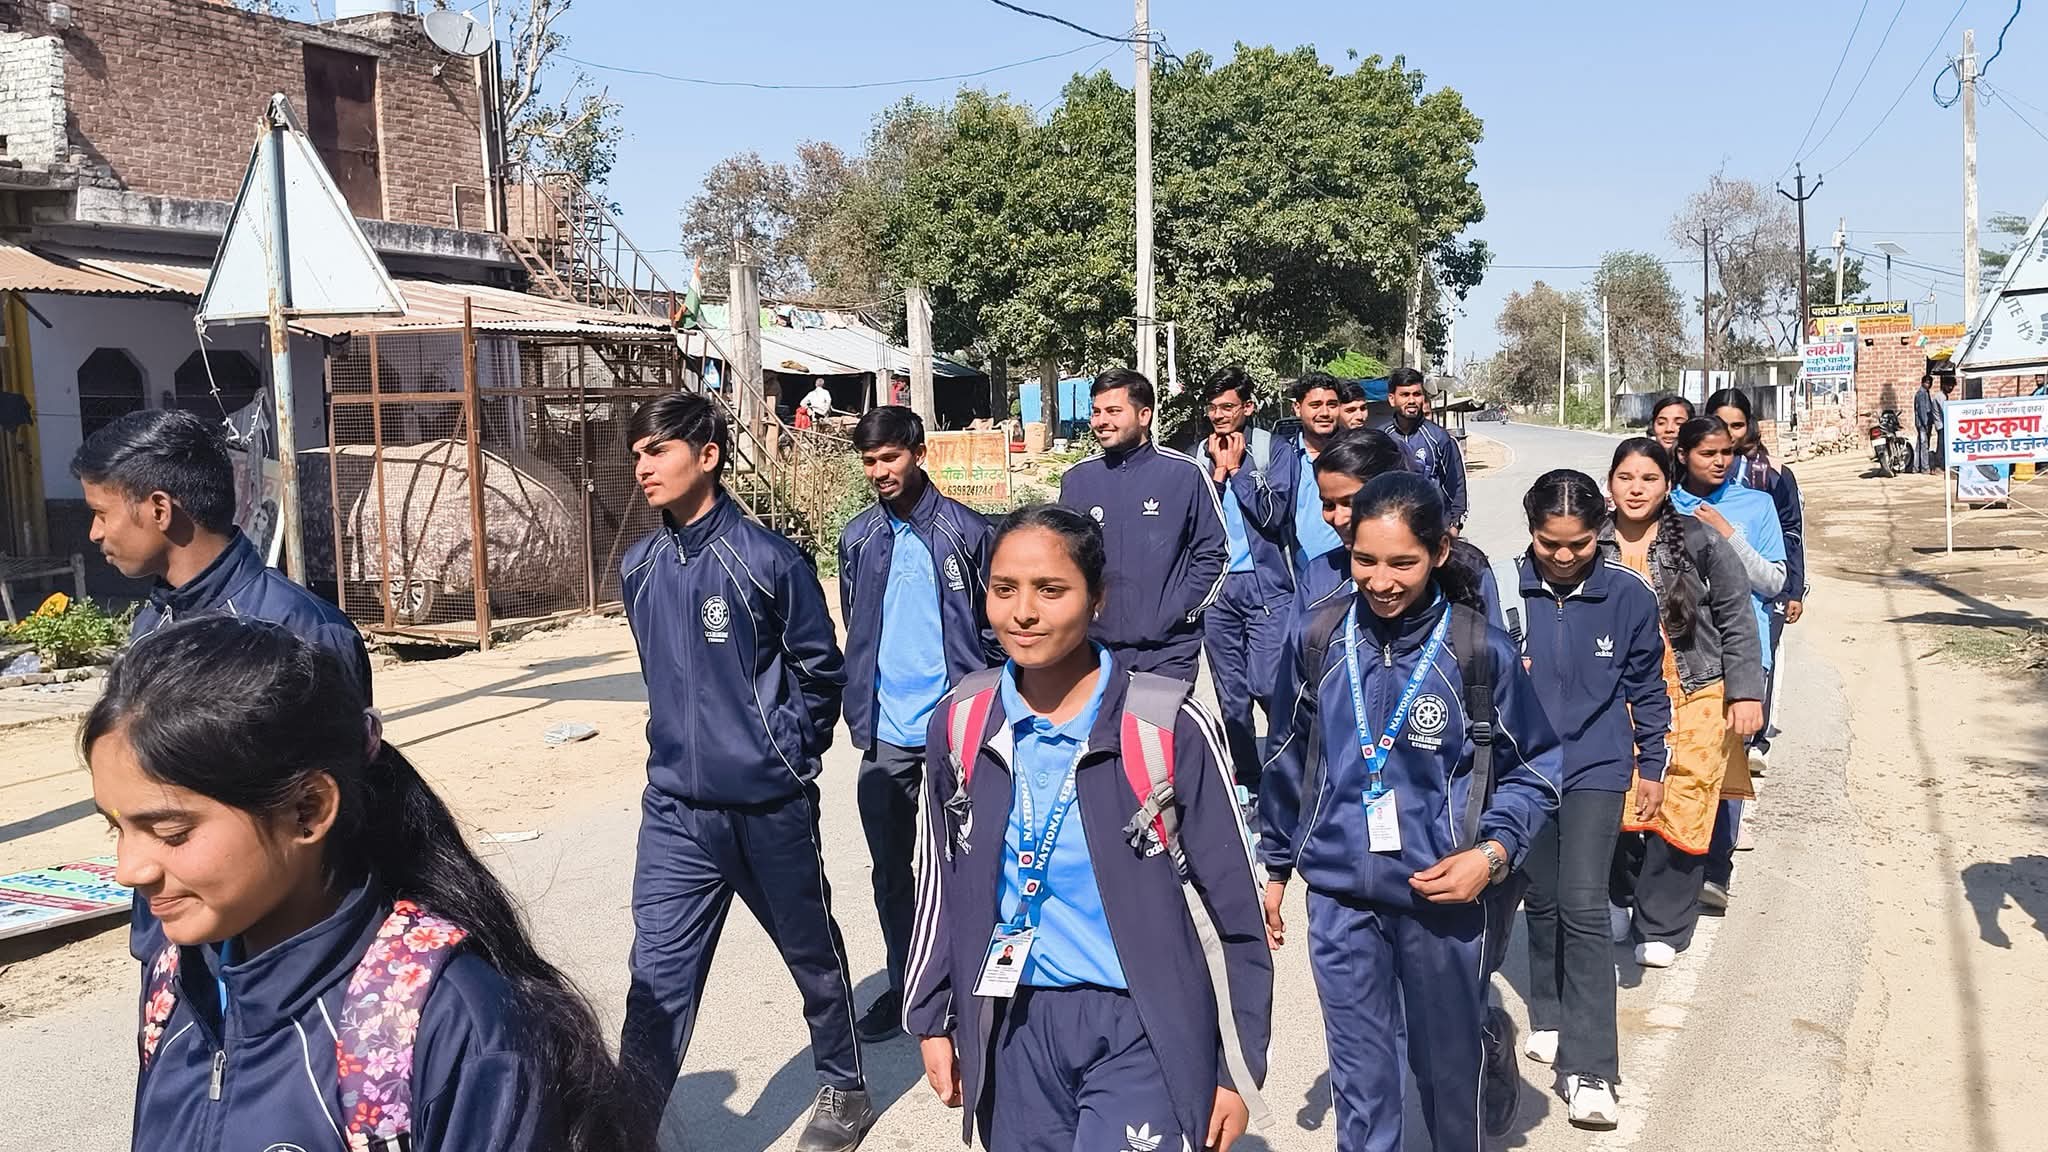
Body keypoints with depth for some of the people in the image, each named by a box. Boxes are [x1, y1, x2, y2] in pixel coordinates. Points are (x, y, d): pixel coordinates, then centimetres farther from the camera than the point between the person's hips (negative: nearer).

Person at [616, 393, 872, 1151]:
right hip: (673, 812, 4)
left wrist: (787, 757, -3)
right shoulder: (639, 569, 4)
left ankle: (843, 1089, 36)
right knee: (657, 980, 0)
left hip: (768, 806, -3)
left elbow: (820, 669, -6)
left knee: (812, 953, 15)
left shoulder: (766, 559, -13)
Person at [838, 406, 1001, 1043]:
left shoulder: (967, 532, -5)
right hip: (885, 738, 4)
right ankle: (904, 987, 25)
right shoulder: (857, 538, 7)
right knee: (890, 869, 11)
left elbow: (995, 631, -1)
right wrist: (860, 713, 10)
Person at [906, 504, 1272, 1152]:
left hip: (1139, 1029, -4)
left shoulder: (1170, 729, -14)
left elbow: (1231, 910, -7)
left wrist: (1238, 1069, -4)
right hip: (1013, 1027, 4)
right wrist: (933, 1018, 12)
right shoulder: (960, 723, -2)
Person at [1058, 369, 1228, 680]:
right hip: (1098, 647, 3)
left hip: (1168, 651, -2)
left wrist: (1176, 613, -9)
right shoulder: (1078, 478, 5)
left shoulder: (1184, 473, -4)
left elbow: (1214, 553, -1)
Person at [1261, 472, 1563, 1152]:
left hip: (1440, 895, -1)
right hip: (1338, 897, 1)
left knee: (1448, 1064, 16)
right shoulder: (1317, 642, -4)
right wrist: (1274, 867, 14)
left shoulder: (1480, 652, -11)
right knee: (1360, 1078, 9)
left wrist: (1493, 851, -15)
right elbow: (1291, 760, 9)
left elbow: (1535, 768, 0)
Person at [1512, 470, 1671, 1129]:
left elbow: (1647, 685, 6)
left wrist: (1651, 767, 11)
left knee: (1582, 905, -11)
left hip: (1597, 767, -1)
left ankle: (1589, 1072, -7)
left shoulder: (1628, 595, -8)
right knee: (1541, 900, 13)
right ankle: (1551, 1019, 36)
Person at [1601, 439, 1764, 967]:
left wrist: (1745, 692, -4)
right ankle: (1620, 902, 24)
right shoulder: (1592, 546, 3)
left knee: (1680, 810, -4)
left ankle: (1660, 927, 11)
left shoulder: (1701, 541, -3)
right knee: (1615, 806, -2)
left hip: (1695, 698, -2)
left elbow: (1737, 620, 0)